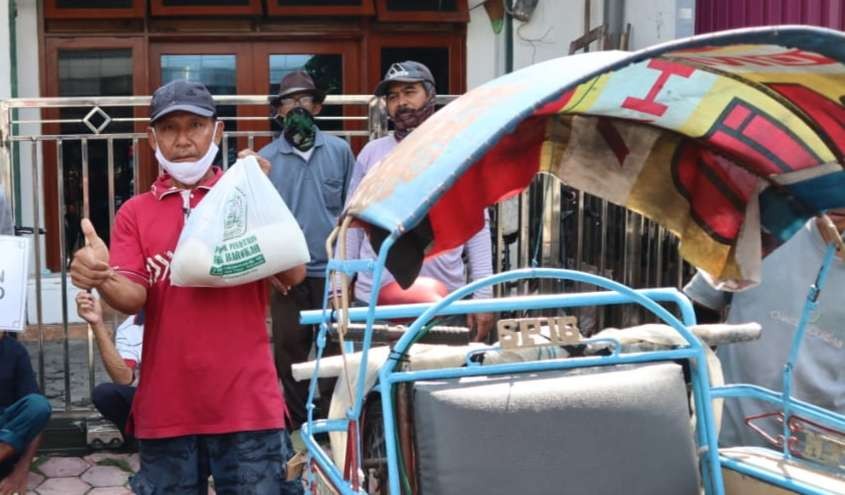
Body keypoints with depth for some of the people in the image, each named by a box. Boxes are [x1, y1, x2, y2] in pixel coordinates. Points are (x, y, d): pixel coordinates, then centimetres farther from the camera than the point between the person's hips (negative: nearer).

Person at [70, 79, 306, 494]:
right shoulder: (134, 213, 7)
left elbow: (294, 275, -6)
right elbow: (132, 298, -4)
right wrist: (101, 278, -26)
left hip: (247, 403, -1)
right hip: (165, 407, 1)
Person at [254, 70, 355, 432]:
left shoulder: (339, 150, 4)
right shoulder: (265, 159, 4)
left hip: (333, 270, 0)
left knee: (336, 350, 3)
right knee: (289, 350, 6)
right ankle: (297, 424, 19)